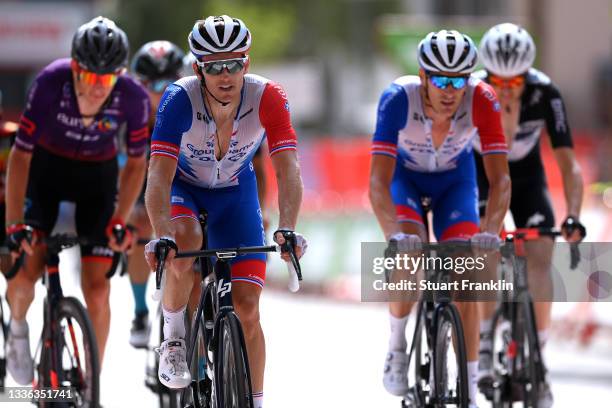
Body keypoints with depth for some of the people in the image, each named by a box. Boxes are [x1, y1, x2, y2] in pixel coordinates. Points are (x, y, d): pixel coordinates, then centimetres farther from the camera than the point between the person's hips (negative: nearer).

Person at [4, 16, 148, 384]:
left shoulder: (132, 97, -26)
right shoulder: (51, 83, -31)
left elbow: (136, 163, -12)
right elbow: (21, 154, -25)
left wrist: (119, 221, -20)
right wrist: (14, 224, -31)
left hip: (97, 176, 1)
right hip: (47, 167, -1)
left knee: (97, 290, -6)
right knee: (25, 272, -17)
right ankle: (18, 327, 19)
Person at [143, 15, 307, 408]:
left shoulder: (267, 98, -27)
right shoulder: (180, 99, -31)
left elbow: (288, 171, -34)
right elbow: (159, 176, -37)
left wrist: (287, 229, -50)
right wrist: (162, 236, -52)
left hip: (235, 191, 2)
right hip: (184, 187, -1)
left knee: (247, 305, -8)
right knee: (185, 243, -36)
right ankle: (174, 338, -11)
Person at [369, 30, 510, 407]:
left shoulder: (482, 101, -32)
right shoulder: (398, 99, -36)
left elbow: (500, 179, -34)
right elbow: (378, 182, -40)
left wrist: (490, 232, -51)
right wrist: (395, 234, -56)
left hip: (454, 178, 1)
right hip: (405, 175, -1)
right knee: (408, 251, -28)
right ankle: (397, 348, -5)